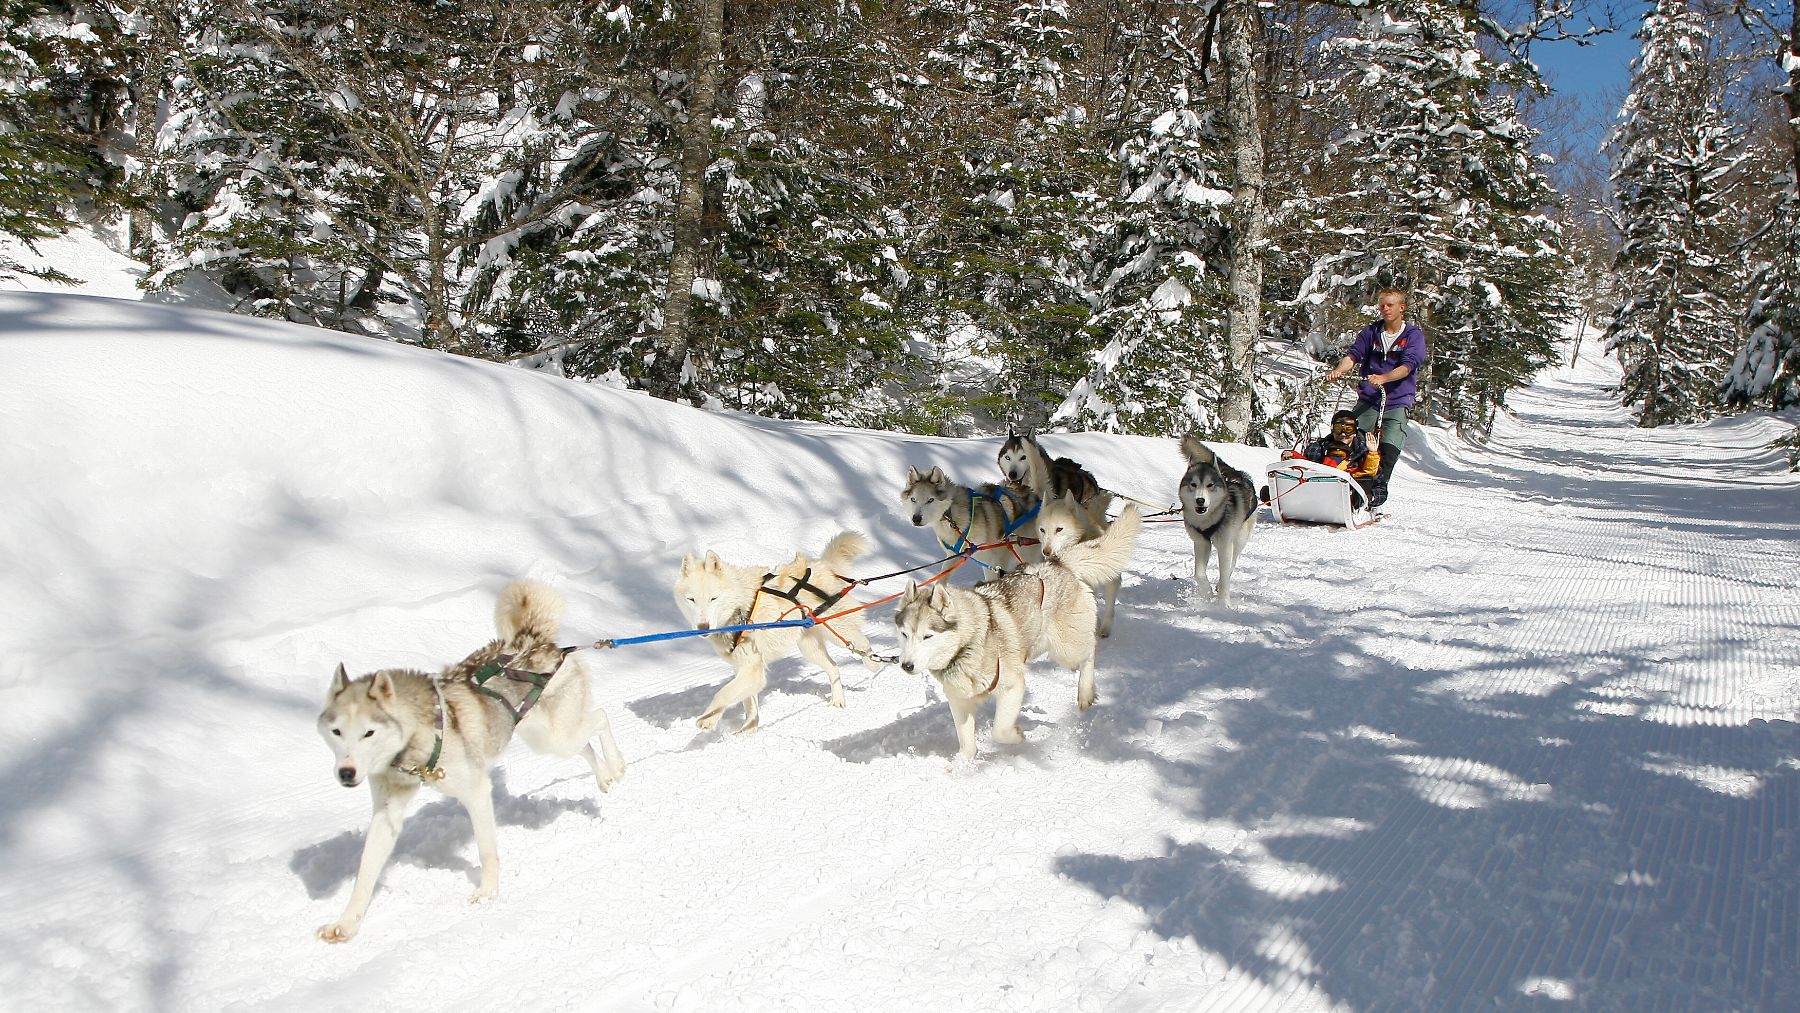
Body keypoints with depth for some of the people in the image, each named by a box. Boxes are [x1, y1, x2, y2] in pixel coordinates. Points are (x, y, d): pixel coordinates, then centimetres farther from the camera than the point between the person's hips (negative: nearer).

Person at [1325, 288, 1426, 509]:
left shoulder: (1414, 335, 1)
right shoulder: (1371, 331, 12)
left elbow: (1408, 365, -13)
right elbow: (1354, 354, 0)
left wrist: (1383, 378, -31)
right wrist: (1338, 370, -22)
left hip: (1397, 401, -3)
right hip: (1368, 399, 3)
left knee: (1389, 447, -15)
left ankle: (1379, 488, -1)